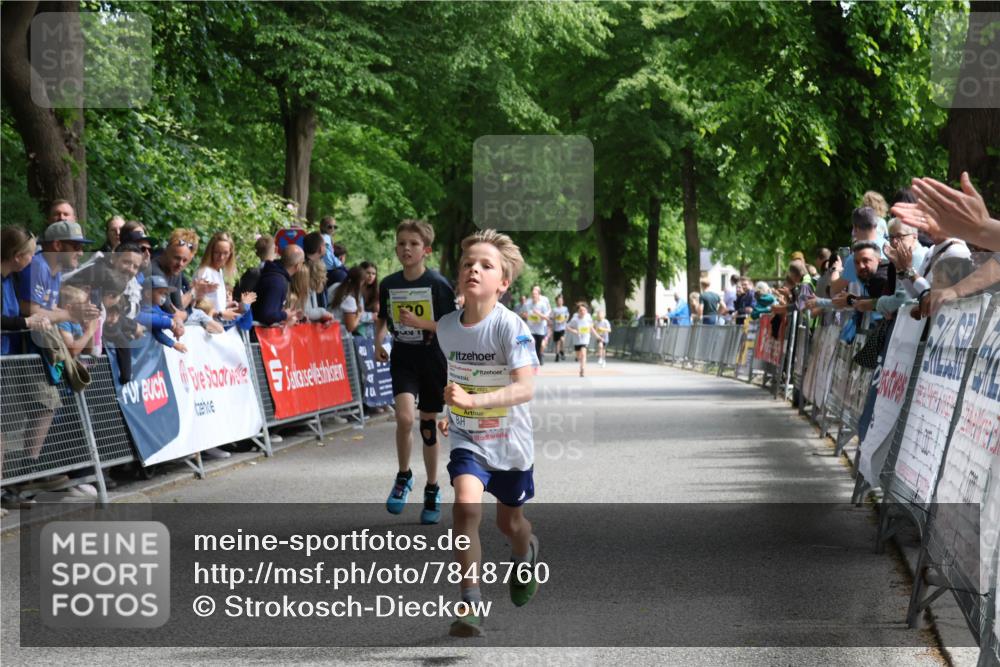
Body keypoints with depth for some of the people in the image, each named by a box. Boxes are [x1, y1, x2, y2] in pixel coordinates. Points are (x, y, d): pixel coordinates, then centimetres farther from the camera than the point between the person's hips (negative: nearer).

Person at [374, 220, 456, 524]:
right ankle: (403, 477, 3)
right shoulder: (389, 285, 1)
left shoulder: (438, 284, -9)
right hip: (403, 359, 1)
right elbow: (382, 319, 18)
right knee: (404, 417, -21)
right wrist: (378, 342, 0)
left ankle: (432, 491, 24)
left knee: (428, 426, 7)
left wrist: (419, 322, -21)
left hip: (433, 361, -1)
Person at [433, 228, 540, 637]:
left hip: (510, 442, -2)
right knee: (466, 506, -24)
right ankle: (469, 605, -18)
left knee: (509, 523, 17)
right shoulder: (446, 326, -8)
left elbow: (525, 388, -35)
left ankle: (525, 557, 55)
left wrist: (473, 401, -46)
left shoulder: (511, 327, -23)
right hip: (467, 439, 2)